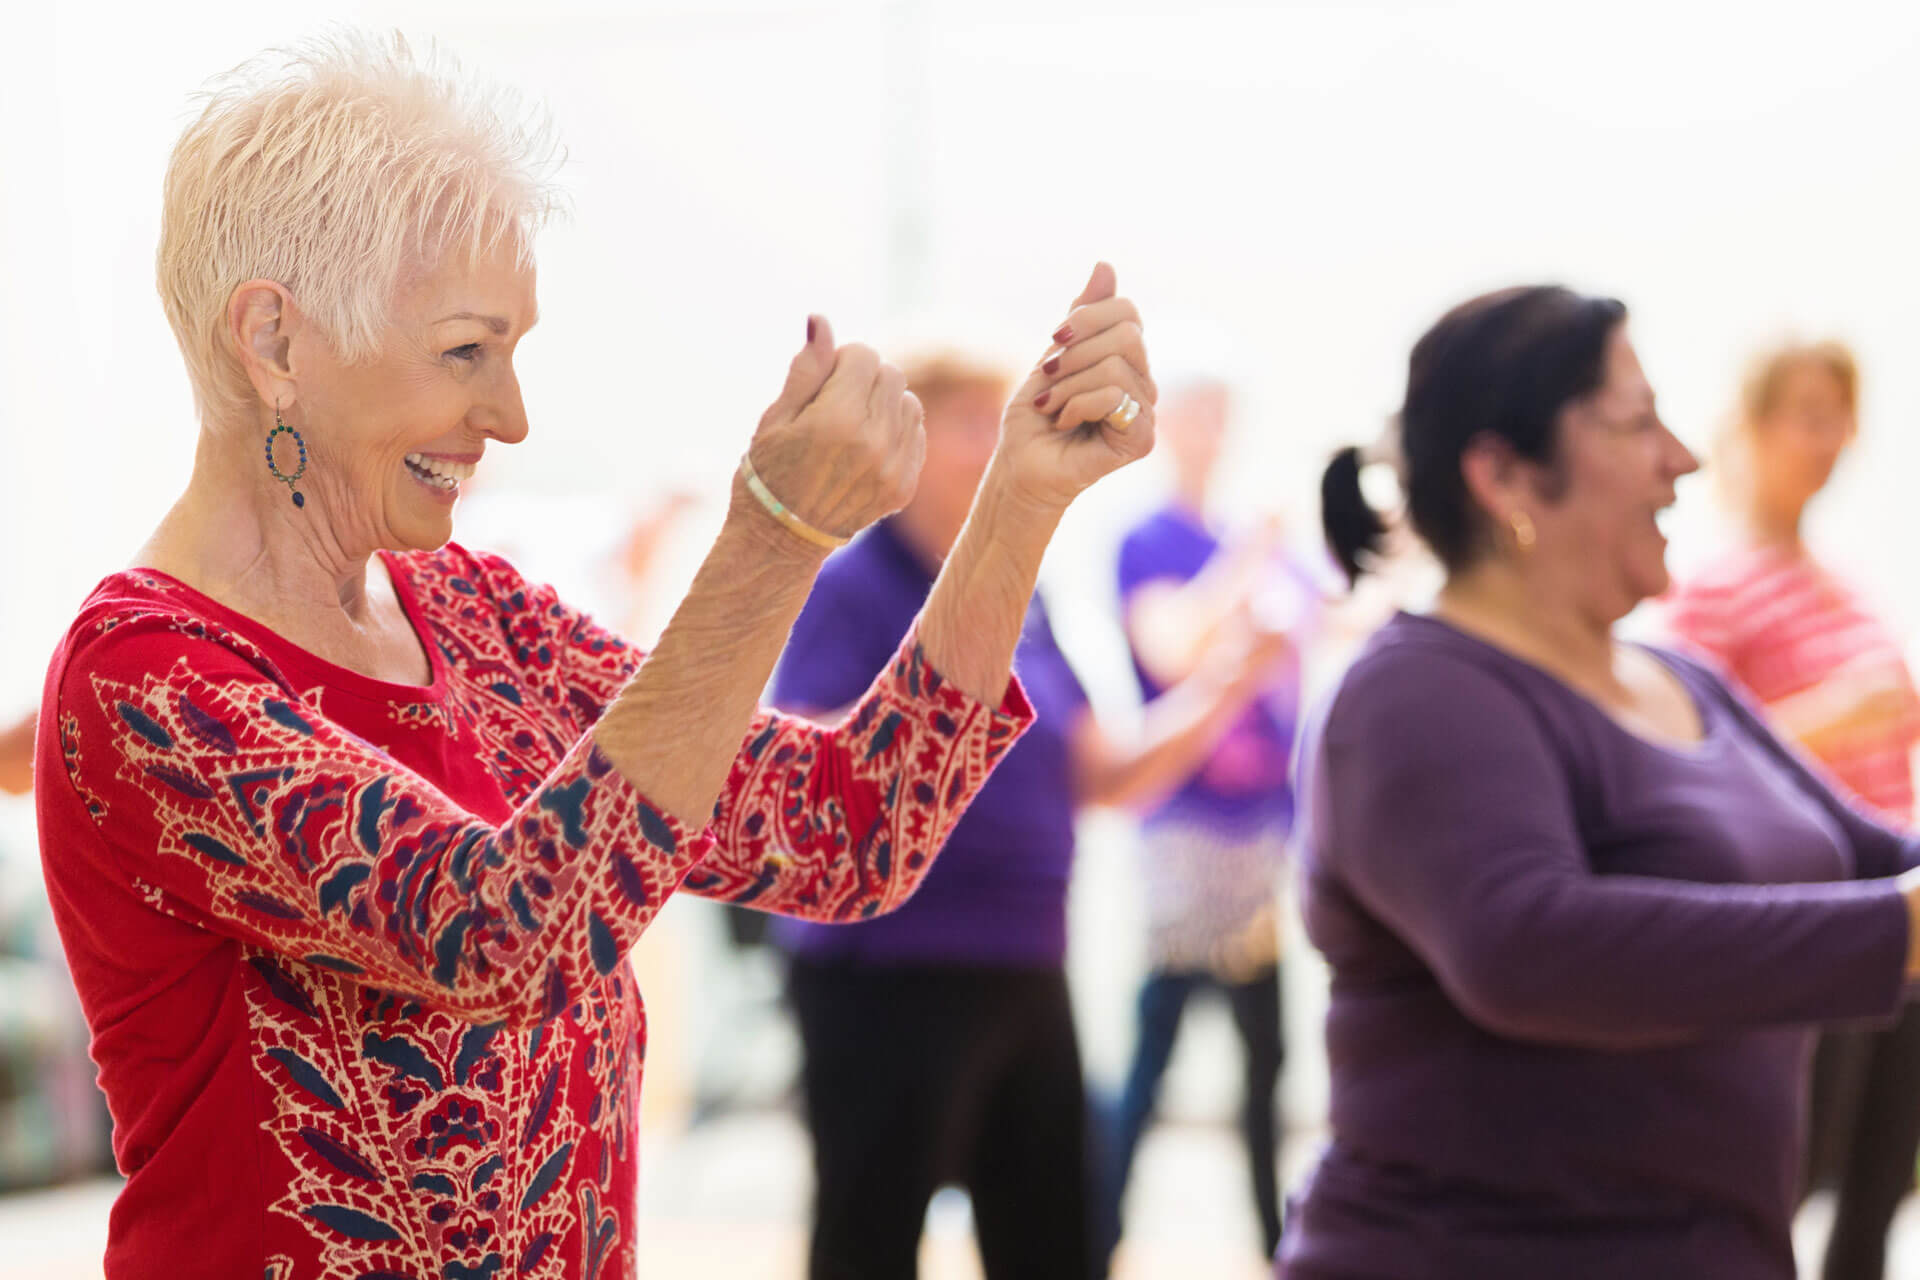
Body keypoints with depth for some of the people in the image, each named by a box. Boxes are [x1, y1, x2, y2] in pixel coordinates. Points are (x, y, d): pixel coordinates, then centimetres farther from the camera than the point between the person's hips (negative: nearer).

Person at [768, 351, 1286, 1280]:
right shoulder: (850, 591, -9)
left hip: (1023, 978, 7)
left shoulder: (1016, 601, 13)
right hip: (889, 983, -7)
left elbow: (1101, 776, 13)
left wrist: (1219, 697, 2)